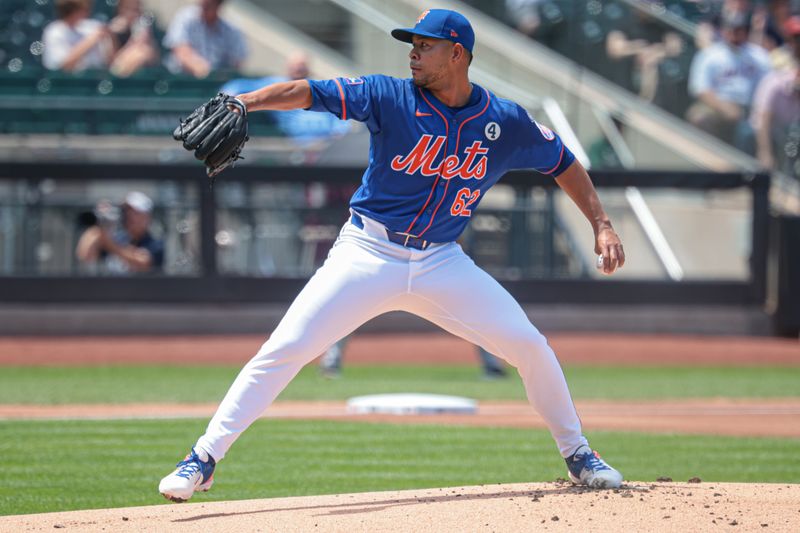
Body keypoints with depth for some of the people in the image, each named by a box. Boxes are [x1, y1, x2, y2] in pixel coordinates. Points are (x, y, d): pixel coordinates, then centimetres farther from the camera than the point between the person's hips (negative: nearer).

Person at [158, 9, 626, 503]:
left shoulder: (506, 123, -2)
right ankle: (204, 459, -8)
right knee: (286, 348, -14)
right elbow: (309, 91, -19)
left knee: (529, 345, -5)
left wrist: (601, 224, 2)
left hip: (442, 263, 2)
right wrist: (242, 103, -34)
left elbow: (562, 162, 12)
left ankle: (576, 452, 18)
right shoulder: (391, 98, -10)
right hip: (368, 253, -2)